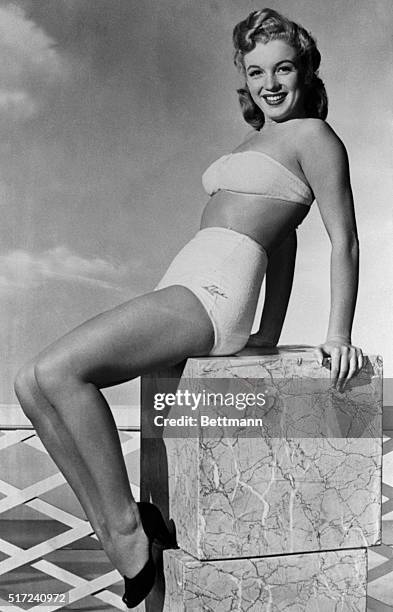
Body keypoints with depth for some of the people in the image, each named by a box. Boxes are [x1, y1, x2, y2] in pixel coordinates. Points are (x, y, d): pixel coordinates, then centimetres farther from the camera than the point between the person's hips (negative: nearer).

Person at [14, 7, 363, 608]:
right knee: (32, 384, -2)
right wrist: (267, 337, 23)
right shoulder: (260, 139, 29)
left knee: (59, 370, -24)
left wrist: (339, 334, -7)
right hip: (181, 293, 9)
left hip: (215, 294, -9)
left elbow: (344, 238, 0)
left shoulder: (312, 135, 5)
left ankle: (127, 529, -12)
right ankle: (115, 532, -1)